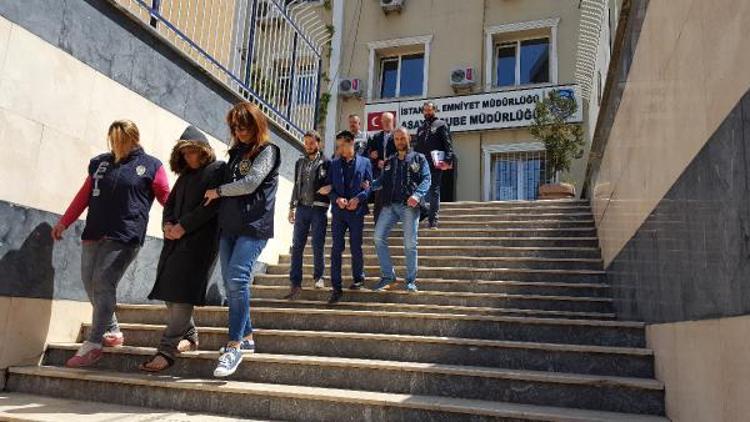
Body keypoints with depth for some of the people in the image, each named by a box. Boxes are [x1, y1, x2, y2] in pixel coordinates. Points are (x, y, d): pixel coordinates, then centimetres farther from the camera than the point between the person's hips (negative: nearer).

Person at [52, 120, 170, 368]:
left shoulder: (150, 166, 2)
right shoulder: (100, 162, 16)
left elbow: (167, 198, 2)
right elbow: (84, 195, 20)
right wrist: (64, 222, 19)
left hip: (124, 237, -6)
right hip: (93, 234, 6)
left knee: (103, 284, -13)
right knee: (90, 284, 6)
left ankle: (93, 344, -7)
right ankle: (112, 331, 21)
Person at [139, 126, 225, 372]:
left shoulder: (217, 170, -1)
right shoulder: (184, 176, 22)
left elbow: (211, 205, -12)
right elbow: (170, 202, 20)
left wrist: (183, 226, -13)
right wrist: (167, 224, -1)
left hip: (200, 239, -8)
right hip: (176, 239, 8)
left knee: (182, 292, -13)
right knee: (170, 290, 4)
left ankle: (168, 350, -13)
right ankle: (189, 336, 19)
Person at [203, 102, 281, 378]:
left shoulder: (267, 151, 0)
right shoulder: (236, 152, 21)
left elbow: (250, 183, -11)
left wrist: (218, 192, -1)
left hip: (254, 226, -7)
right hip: (229, 226, 7)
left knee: (237, 279, -19)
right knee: (231, 283, 6)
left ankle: (235, 346, -15)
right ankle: (246, 338, 17)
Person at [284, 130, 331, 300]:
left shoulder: (326, 163, 1)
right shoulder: (300, 163, 15)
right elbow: (296, 186, 17)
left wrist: (327, 189, -18)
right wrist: (292, 207, 14)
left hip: (318, 209, -4)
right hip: (302, 208, 4)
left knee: (317, 246, 1)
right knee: (297, 246, -1)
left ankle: (319, 276, 22)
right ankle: (295, 284, 3)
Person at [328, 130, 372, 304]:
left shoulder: (364, 162, 5)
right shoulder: (334, 164, 11)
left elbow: (369, 186, 1)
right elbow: (330, 187, 7)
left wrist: (358, 199, -14)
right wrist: (337, 199, -11)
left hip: (356, 210, -2)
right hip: (338, 211, 2)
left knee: (356, 248, 6)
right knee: (336, 249, -2)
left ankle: (358, 278, 28)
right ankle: (336, 288, 1)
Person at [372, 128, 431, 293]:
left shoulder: (419, 159, 10)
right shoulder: (389, 162, 21)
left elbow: (426, 179, -3)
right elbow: (381, 181, 10)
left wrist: (417, 195, -22)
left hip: (409, 205, -4)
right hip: (390, 205, 4)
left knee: (410, 243, -3)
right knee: (379, 237, -8)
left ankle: (411, 280, 8)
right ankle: (388, 276, 1)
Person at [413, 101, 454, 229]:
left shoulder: (441, 125, 4)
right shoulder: (420, 128, 22)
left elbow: (448, 143, -6)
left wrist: (448, 160, -19)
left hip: (435, 165, -5)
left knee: (434, 192, -2)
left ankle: (433, 221, 0)